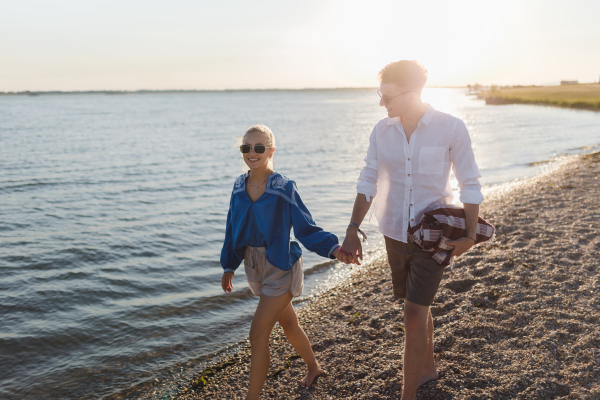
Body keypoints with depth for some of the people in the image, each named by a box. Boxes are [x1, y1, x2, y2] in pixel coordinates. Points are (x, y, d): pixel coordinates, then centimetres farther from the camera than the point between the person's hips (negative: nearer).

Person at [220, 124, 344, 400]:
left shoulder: (284, 187, -15)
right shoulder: (239, 186, 2)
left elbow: (305, 228, -15)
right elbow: (233, 229, 10)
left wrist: (333, 249, -29)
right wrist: (229, 266, 15)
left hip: (281, 267, -6)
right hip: (255, 266, 6)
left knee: (258, 335, -7)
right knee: (288, 323, 22)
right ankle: (313, 368, 46)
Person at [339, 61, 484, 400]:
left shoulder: (451, 128, -14)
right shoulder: (382, 130, -3)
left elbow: (470, 184, -7)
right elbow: (368, 182, 1)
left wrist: (470, 235, -11)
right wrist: (353, 229, -4)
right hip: (396, 233, 4)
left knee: (413, 317, -7)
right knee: (418, 307, 21)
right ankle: (428, 366, 45)